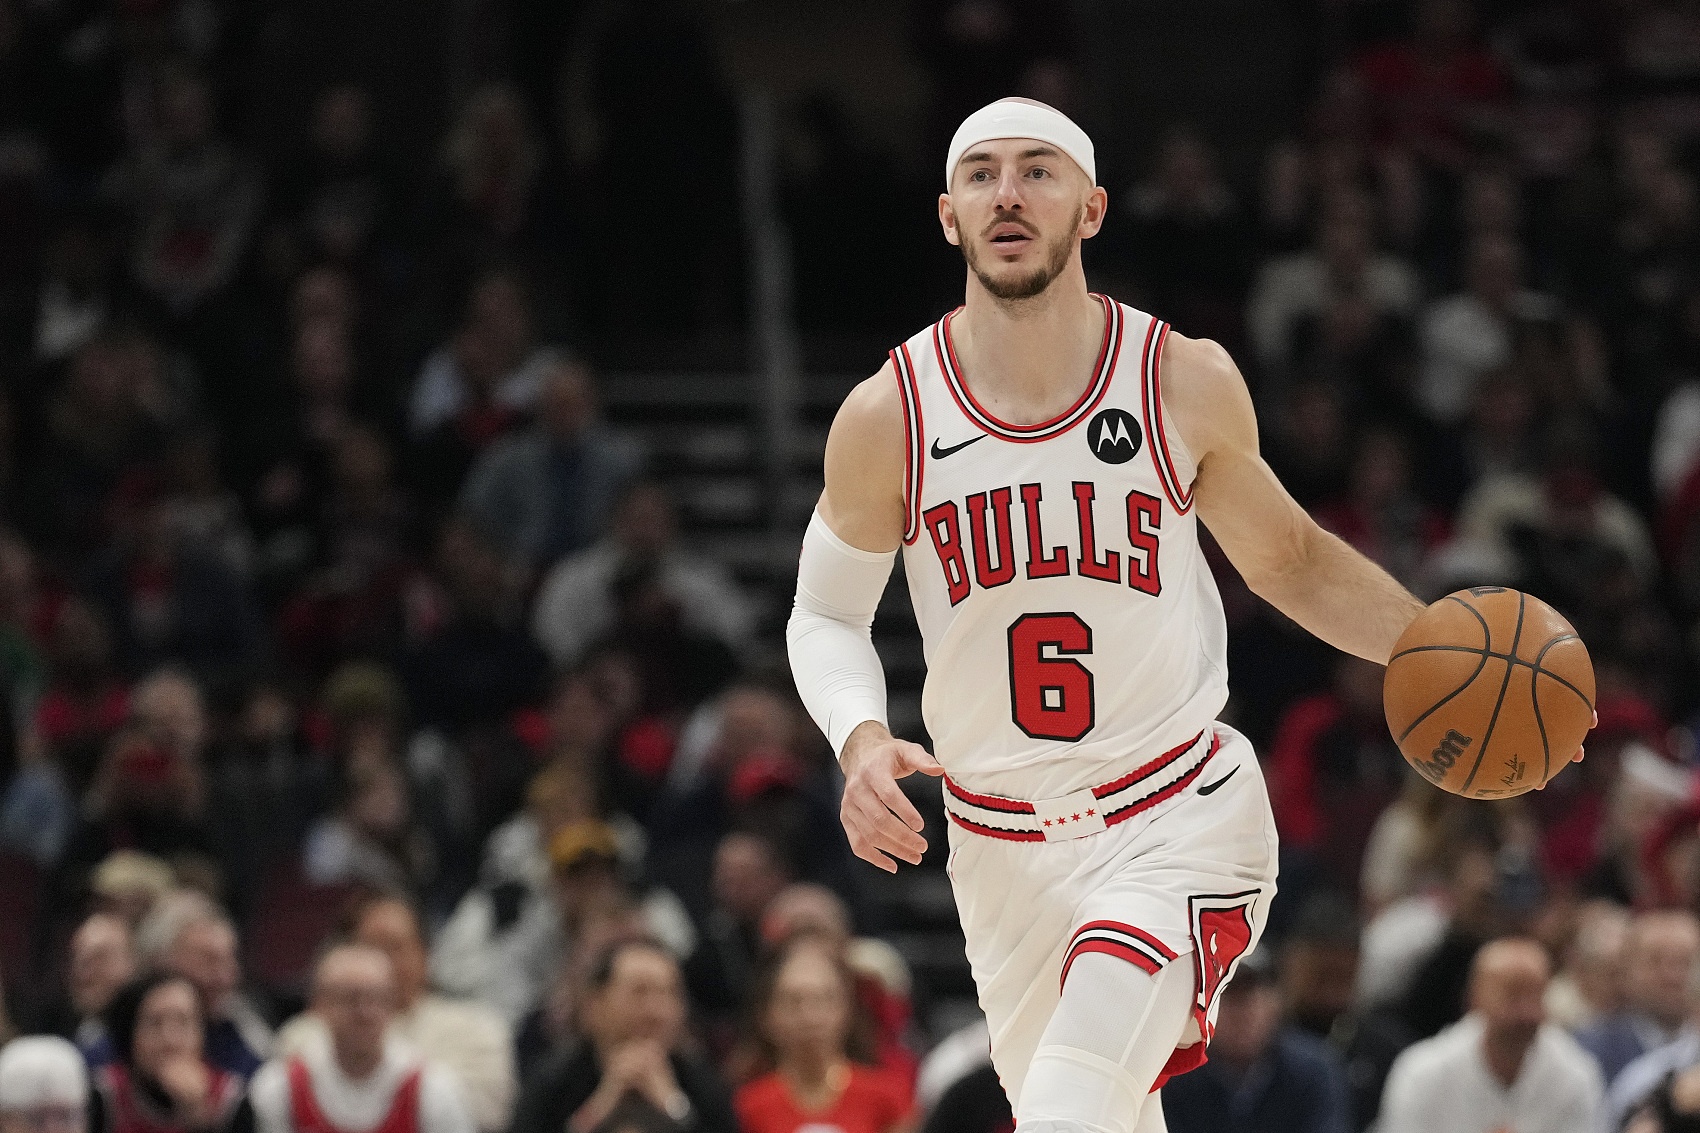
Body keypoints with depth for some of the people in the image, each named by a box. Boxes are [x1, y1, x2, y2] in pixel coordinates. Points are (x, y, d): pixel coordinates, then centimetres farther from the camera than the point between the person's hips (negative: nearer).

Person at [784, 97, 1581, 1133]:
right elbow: (826, 615, 7)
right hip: (1004, 846, 2)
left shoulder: (1187, 384, -6)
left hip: (1180, 823, -2)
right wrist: (860, 739, -13)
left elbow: (1290, 559, 10)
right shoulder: (889, 418, -7)